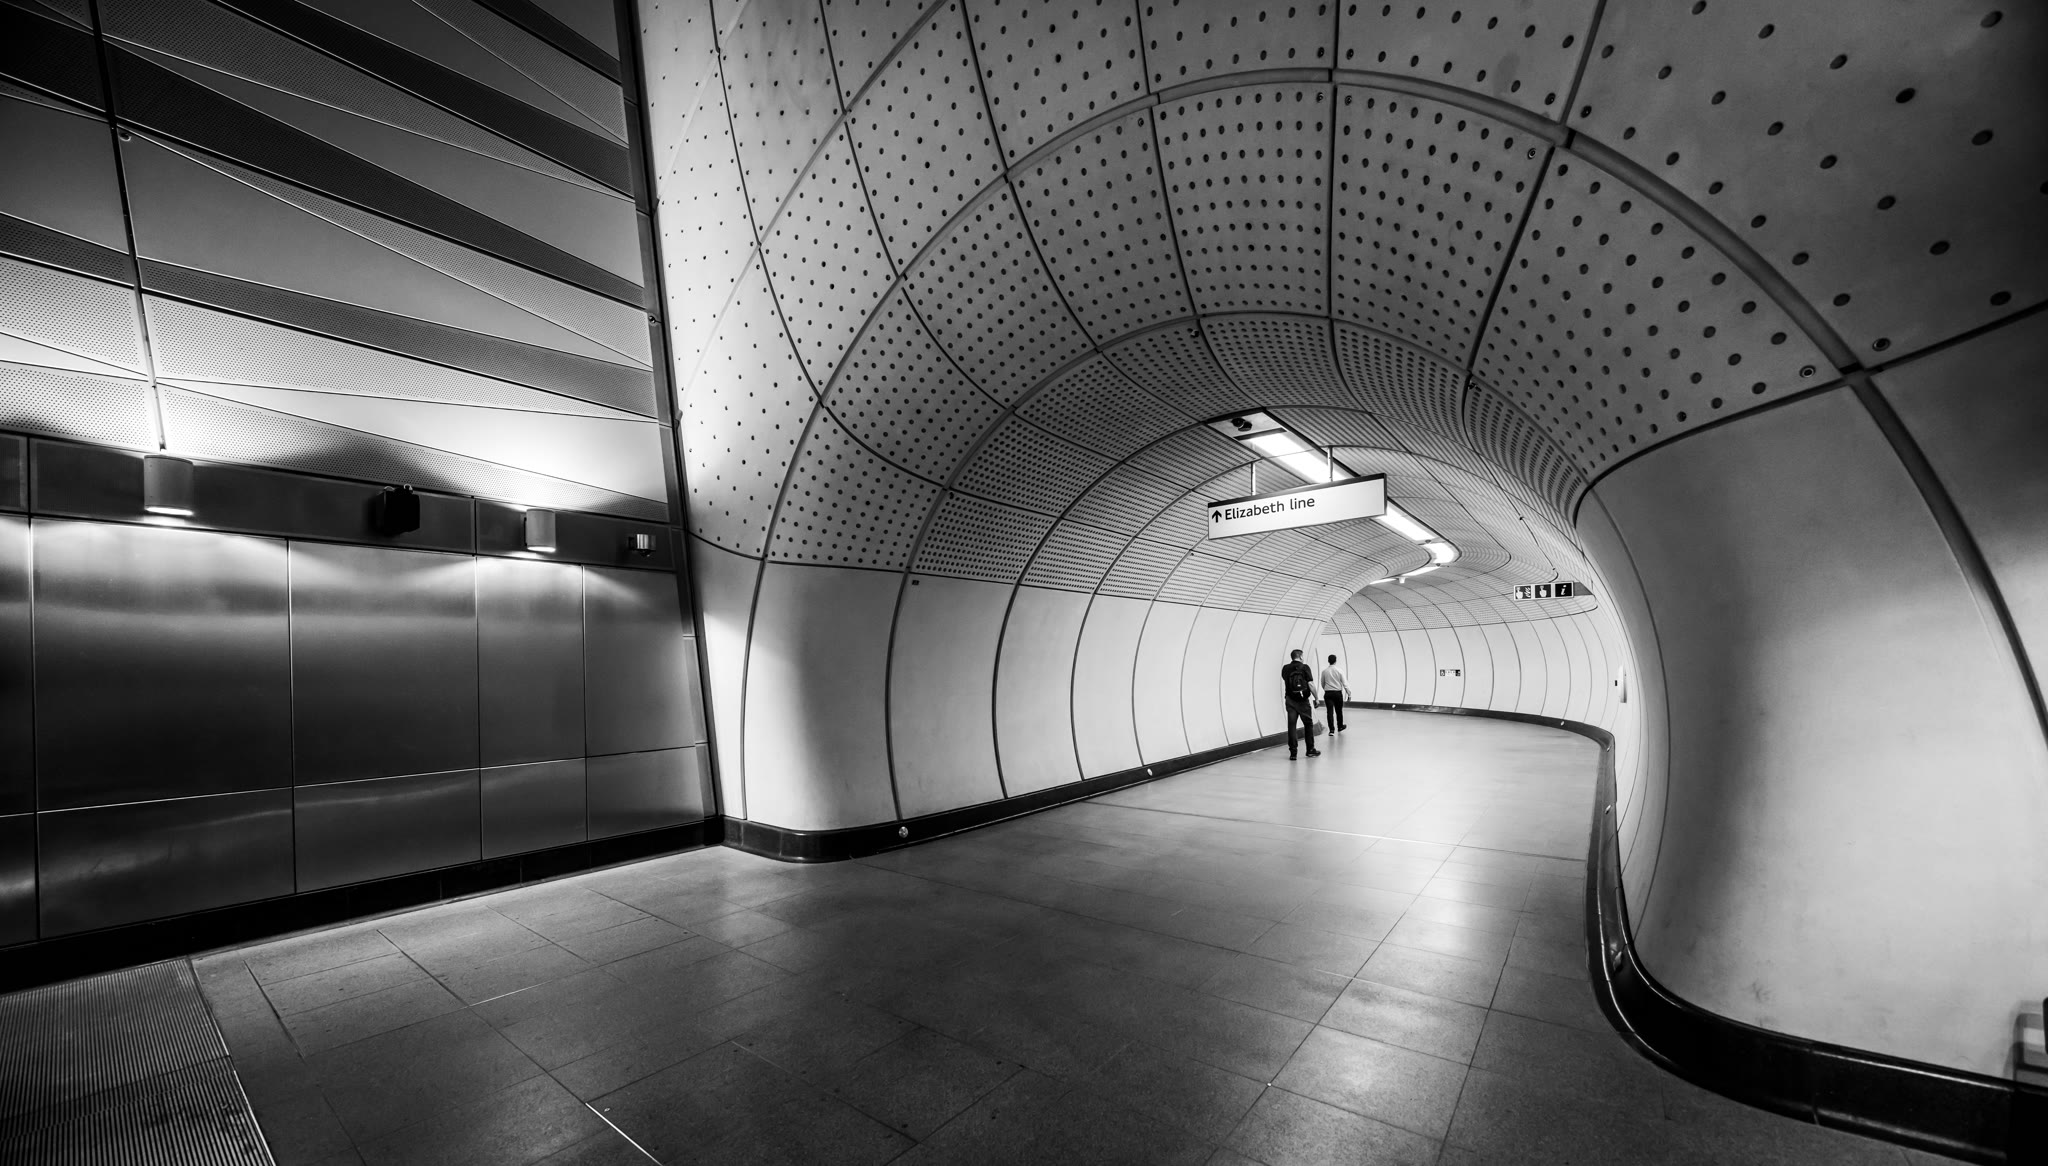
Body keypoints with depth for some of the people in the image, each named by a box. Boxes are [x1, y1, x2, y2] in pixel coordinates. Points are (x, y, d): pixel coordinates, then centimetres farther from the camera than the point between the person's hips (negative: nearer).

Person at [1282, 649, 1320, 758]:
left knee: (1291, 726, 3)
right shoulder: (1304, 667, -7)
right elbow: (1311, 685, -11)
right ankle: (1310, 750, 23)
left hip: (1290, 701, 2)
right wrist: (1316, 698, -4)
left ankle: (1292, 753, 1)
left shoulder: (1285, 668, 3)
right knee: (1308, 725, 14)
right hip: (1303, 700, -2)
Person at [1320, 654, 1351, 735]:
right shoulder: (1339, 670, -7)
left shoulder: (1324, 671, -2)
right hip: (1338, 693, 0)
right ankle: (1340, 727, 34)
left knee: (1329, 711, 0)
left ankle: (1332, 730, -7)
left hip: (1328, 693, 0)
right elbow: (1345, 683, -8)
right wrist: (1349, 693, -2)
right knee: (1339, 710, 17)